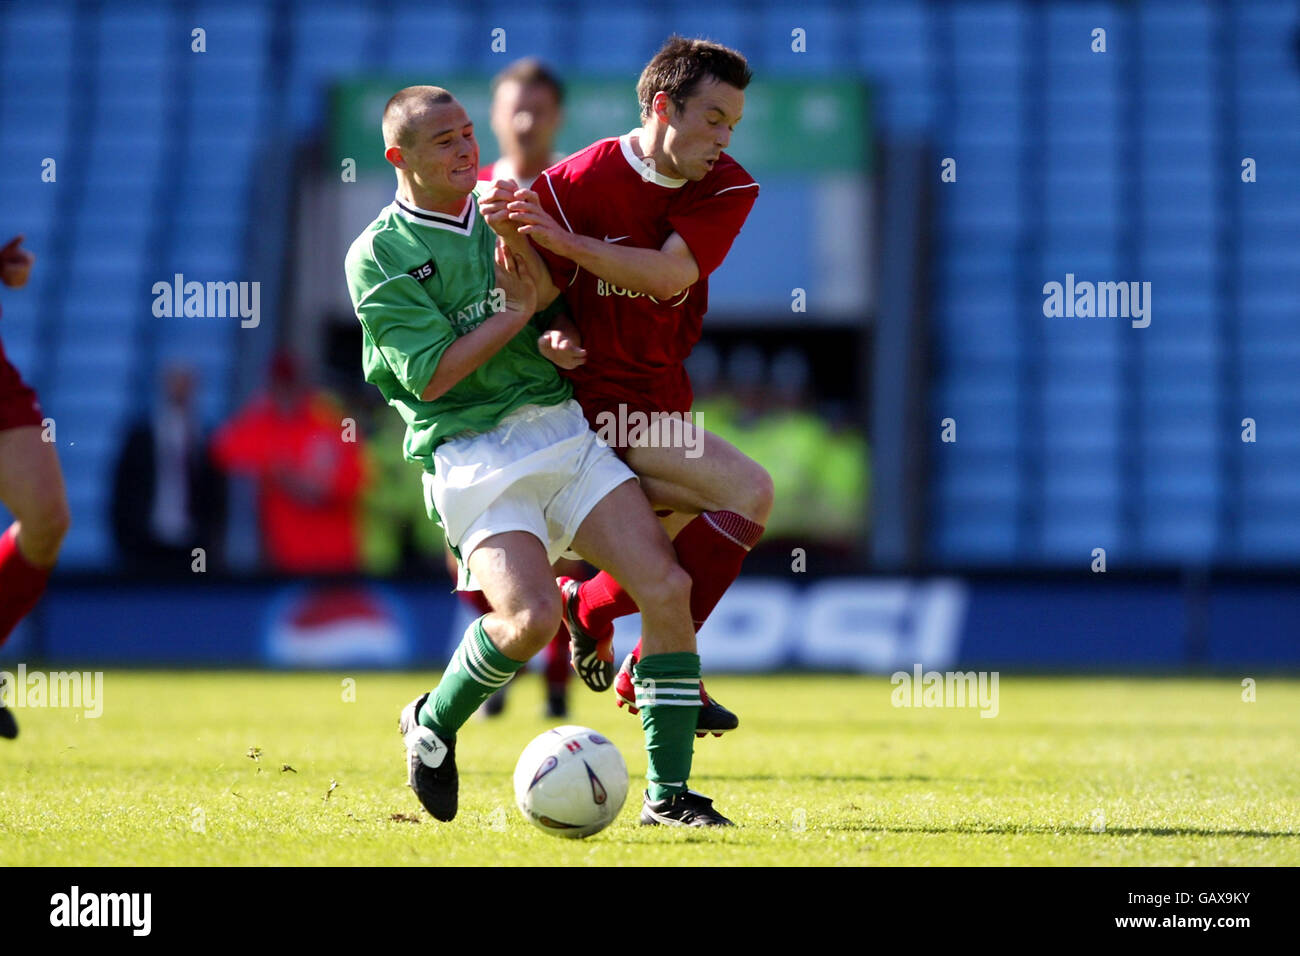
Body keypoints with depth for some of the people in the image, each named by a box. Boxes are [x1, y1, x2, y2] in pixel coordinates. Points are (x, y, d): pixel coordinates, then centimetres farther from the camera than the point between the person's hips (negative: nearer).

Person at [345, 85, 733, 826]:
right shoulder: (377, 257, 0)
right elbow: (429, 375, -9)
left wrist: (563, 339, -3)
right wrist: (517, 313, -6)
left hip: (563, 430, 5)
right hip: (472, 456, -5)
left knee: (667, 586, -11)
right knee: (533, 616, -26)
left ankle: (669, 793, -3)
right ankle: (433, 724, 5)